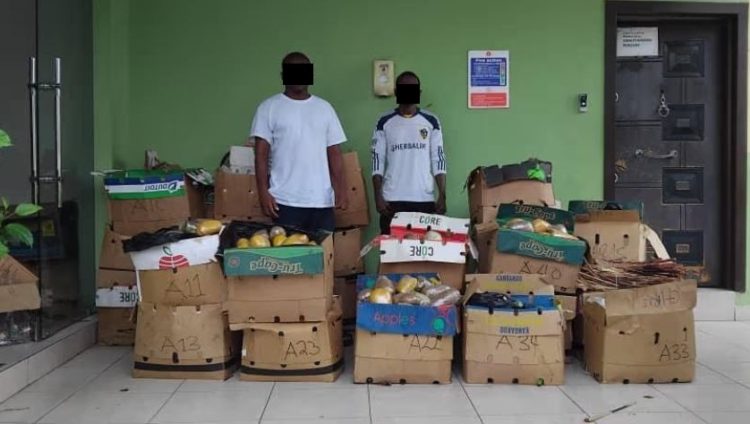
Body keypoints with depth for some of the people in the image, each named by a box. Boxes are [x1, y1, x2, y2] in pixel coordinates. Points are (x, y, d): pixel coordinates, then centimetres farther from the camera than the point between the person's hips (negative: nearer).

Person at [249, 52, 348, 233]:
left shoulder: (324, 108, 12)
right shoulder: (269, 108, 3)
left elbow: (334, 153, 11)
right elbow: (261, 154, -1)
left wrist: (341, 190, 2)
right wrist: (263, 192, -10)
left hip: (322, 200, 3)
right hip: (286, 201, -3)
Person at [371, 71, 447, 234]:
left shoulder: (431, 121, 5)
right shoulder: (385, 122, 5)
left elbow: (439, 161, 4)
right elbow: (377, 162, 3)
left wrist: (442, 196, -4)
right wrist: (378, 196, -5)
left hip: (424, 199, 0)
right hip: (392, 199, 0)